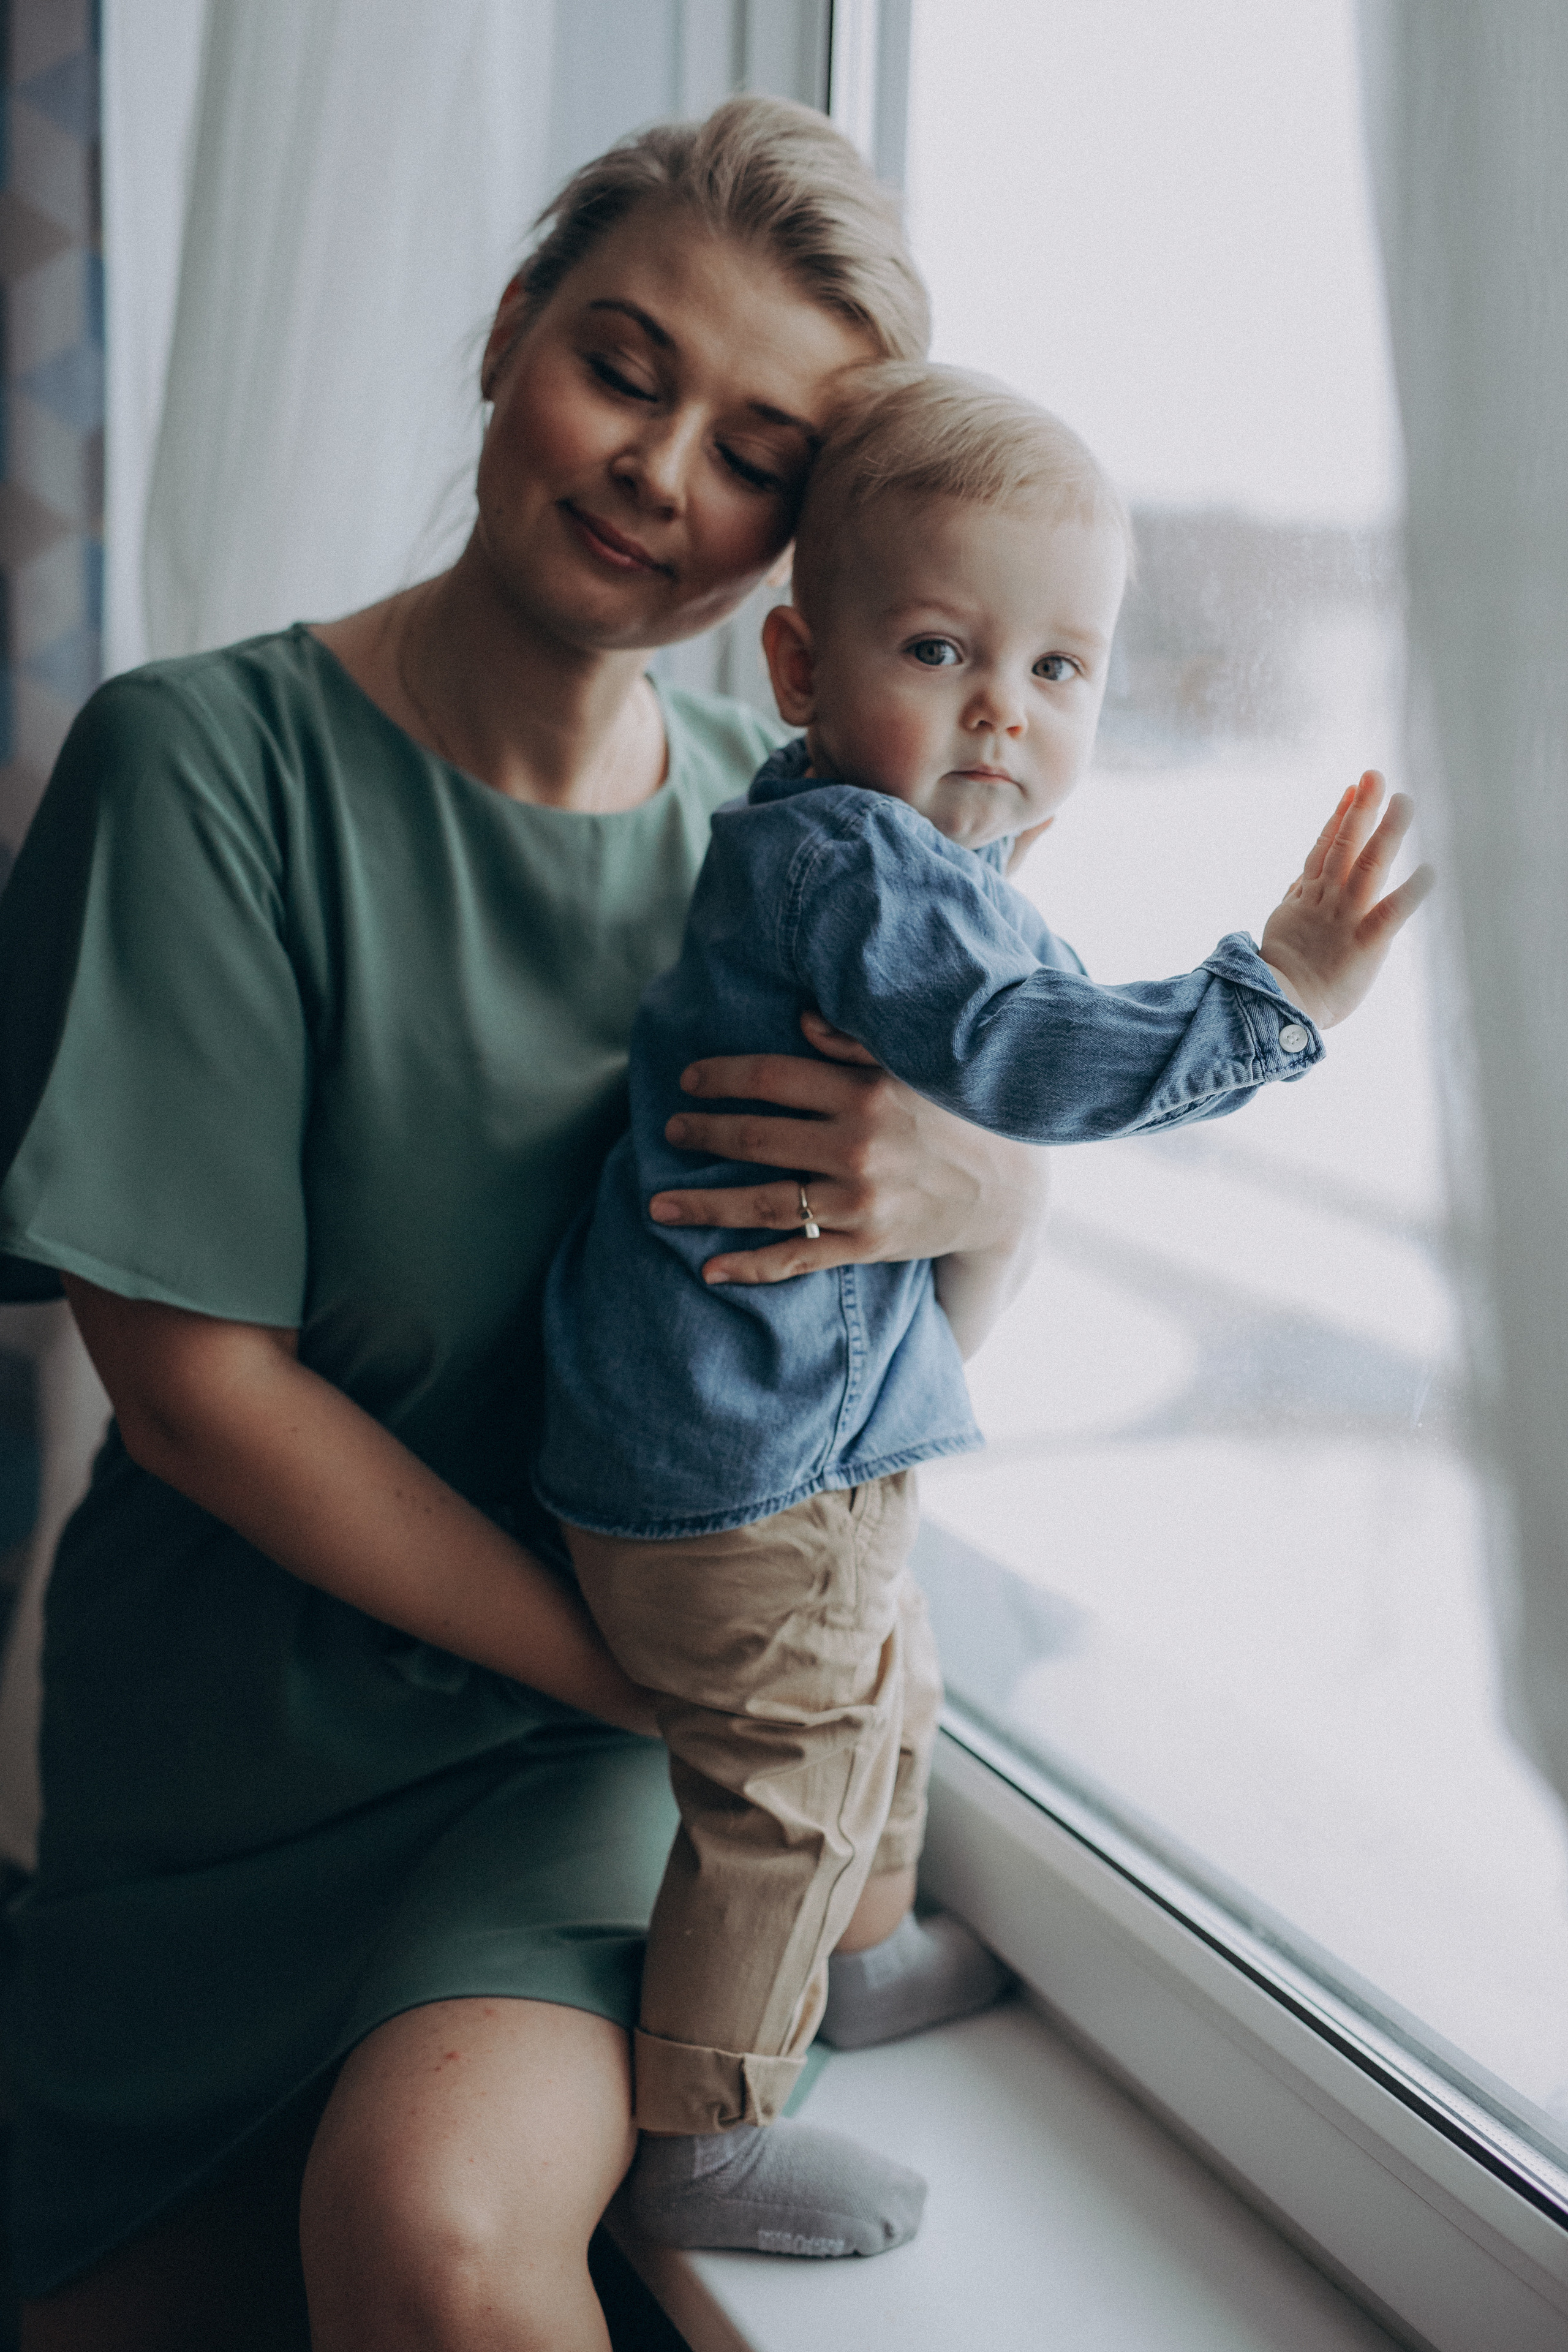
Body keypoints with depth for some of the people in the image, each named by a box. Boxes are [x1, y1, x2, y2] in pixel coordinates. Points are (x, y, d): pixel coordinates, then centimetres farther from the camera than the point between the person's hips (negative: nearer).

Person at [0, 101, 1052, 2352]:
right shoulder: (208, 766, -15)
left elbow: (1008, 1190, 7)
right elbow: (196, 1374, -17)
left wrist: (977, 1189, -19)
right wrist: (640, 1668, -16)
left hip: (607, 1736, 1)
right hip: (254, 1728, 0)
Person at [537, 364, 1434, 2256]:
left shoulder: (912, 850, 11)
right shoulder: (851, 859, -23)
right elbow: (1007, 1052, -37)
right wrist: (1266, 1000, -37)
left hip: (809, 1422, 11)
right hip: (734, 1459, -11)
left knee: (885, 1690, 30)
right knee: (786, 1791, 3)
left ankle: (845, 1958, 54)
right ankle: (700, 2137, 22)